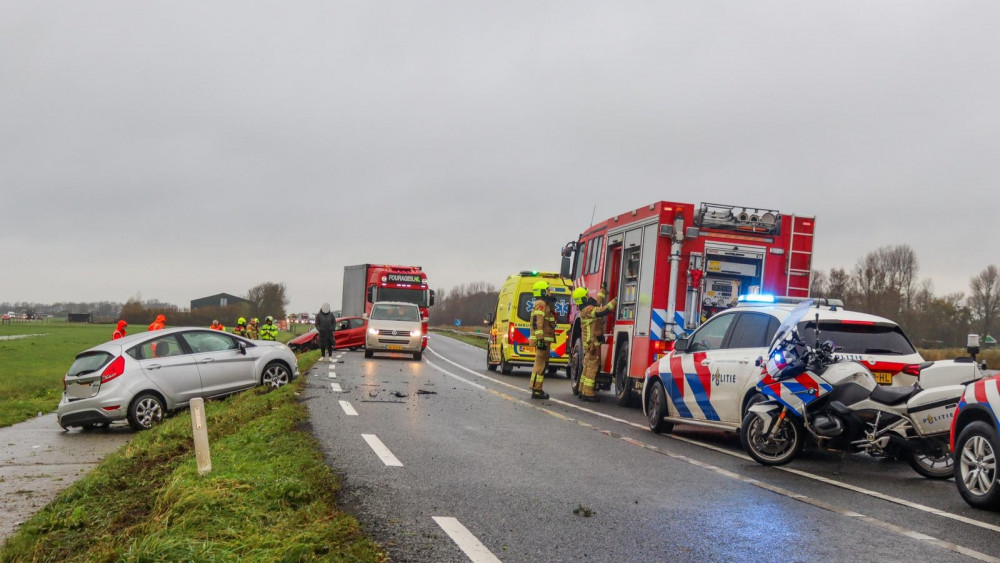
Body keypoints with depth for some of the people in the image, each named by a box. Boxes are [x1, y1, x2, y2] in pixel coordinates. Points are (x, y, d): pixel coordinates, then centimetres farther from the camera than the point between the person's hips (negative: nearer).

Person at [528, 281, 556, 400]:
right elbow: (537, 323, -22)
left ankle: (537, 389, 21)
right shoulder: (541, 304, -12)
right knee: (541, 364, -10)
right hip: (543, 339, -11)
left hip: (543, 340, 11)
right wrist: (540, 340, -26)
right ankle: (536, 391, -10)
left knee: (541, 364, 15)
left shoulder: (543, 304, 21)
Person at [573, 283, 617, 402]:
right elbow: (601, 311, -31)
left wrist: (603, 289, 31)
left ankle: (583, 391, 20)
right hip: (592, 342, -10)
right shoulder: (588, 309, -17)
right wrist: (614, 302, -28)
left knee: (588, 366, 14)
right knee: (592, 366, -10)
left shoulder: (586, 308, 13)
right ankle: (588, 394, -11)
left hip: (589, 342, 10)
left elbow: (597, 303, 30)